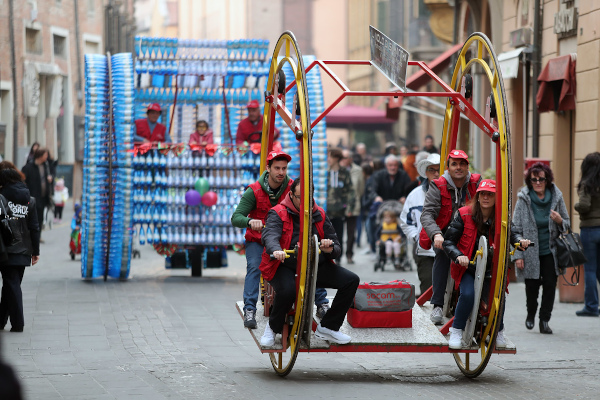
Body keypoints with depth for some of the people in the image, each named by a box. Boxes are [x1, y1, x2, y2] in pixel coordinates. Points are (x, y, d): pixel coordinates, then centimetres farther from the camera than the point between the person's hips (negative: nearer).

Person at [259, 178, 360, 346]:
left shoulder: (319, 215, 10)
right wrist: (276, 250, -49)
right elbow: (270, 235, -25)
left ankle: (327, 327, 1)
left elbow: (337, 249, 9)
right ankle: (273, 328, -5)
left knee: (351, 280, -12)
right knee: (287, 291, -38)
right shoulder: (278, 214, -3)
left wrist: (330, 249, -18)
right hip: (285, 266, -5)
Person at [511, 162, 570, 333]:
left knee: (550, 285, -8)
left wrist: (560, 221, -12)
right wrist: (517, 255, -8)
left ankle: (544, 320, 1)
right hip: (530, 253, -1)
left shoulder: (556, 197, 2)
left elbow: (567, 224, 14)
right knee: (532, 286, 3)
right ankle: (531, 314, 31)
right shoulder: (523, 199, -4)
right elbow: (516, 229, -3)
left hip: (550, 251, 1)